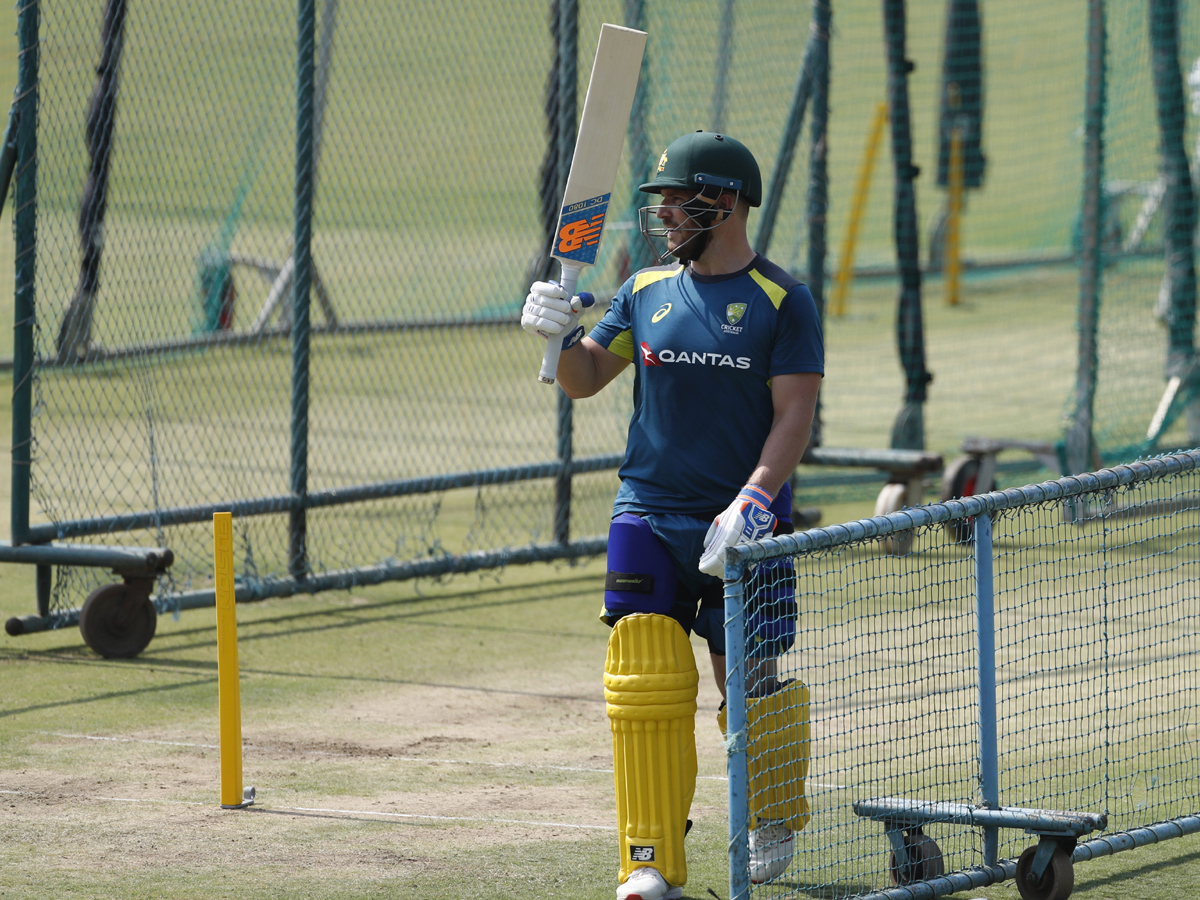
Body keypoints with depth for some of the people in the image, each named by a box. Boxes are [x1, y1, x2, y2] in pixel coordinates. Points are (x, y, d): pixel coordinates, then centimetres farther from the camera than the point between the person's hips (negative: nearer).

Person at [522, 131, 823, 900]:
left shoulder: (782, 302, -4)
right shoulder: (647, 292, 10)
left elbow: (794, 416, -9)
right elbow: (584, 379, 13)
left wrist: (751, 503, -20)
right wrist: (563, 336, -8)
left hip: (741, 527, -3)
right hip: (648, 518, 3)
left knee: (749, 680, 2)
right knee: (643, 686, -5)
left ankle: (775, 822, 28)